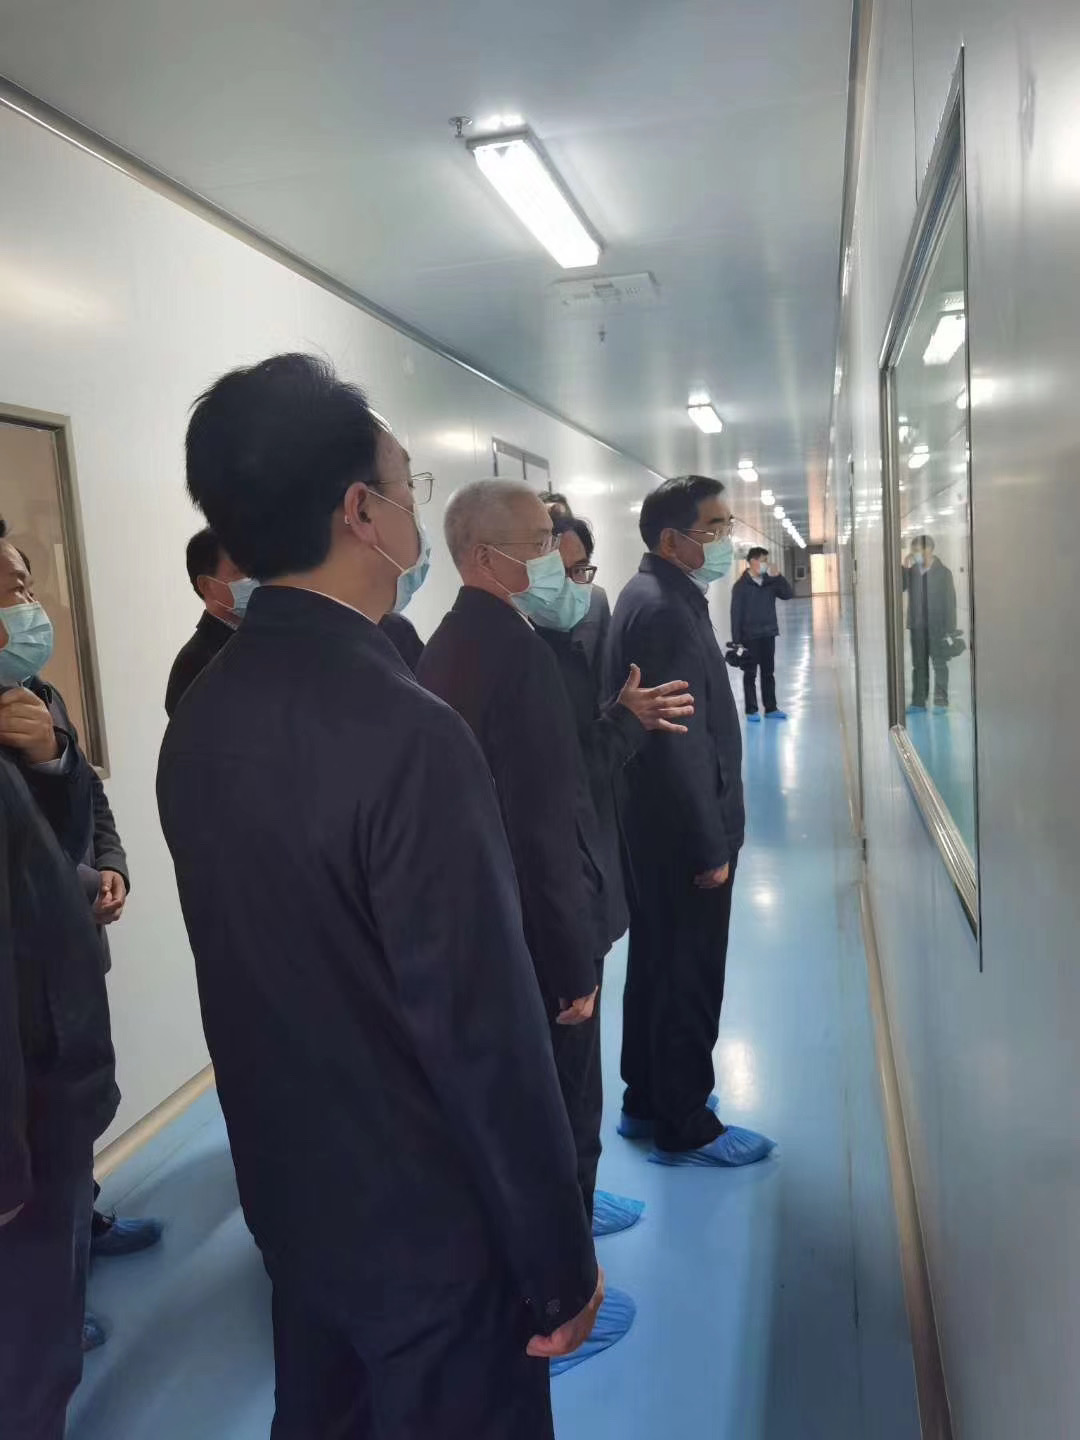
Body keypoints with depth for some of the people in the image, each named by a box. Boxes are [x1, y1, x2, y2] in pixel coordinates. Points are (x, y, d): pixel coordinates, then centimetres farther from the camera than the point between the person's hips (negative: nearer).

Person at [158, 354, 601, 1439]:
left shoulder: (195, 722, -4)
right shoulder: (408, 734, -29)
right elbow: (485, 1032, -25)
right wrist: (559, 1259, -11)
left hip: (291, 1199, 7)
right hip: (429, 1226, -7)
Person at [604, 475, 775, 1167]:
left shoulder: (659, 596, 10)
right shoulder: (665, 609, -22)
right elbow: (680, 741, -25)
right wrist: (711, 846, -20)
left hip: (660, 828, 10)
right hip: (682, 832, -10)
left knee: (660, 967, 20)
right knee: (689, 977, 5)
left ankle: (648, 1101, 36)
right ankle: (685, 1127, 22)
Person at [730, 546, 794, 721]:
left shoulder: (770, 582, 7)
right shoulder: (741, 585, -10)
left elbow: (788, 594, 2)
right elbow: (736, 614, -12)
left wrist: (778, 576, -10)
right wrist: (736, 640, -15)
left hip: (768, 635, 5)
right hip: (750, 637, -5)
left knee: (769, 673, 11)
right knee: (750, 674, 3)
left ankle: (770, 709, 19)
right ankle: (751, 711, 9)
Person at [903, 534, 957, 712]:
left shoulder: (943, 572, -8)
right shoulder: (911, 571, 4)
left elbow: (950, 601, -9)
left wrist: (950, 629, -12)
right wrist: (904, 567, -12)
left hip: (937, 627, -4)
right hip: (917, 626, 4)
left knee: (939, 664, 5)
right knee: (919, 665, 10)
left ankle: (941, 702, 11)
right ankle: (918, 702, 17)